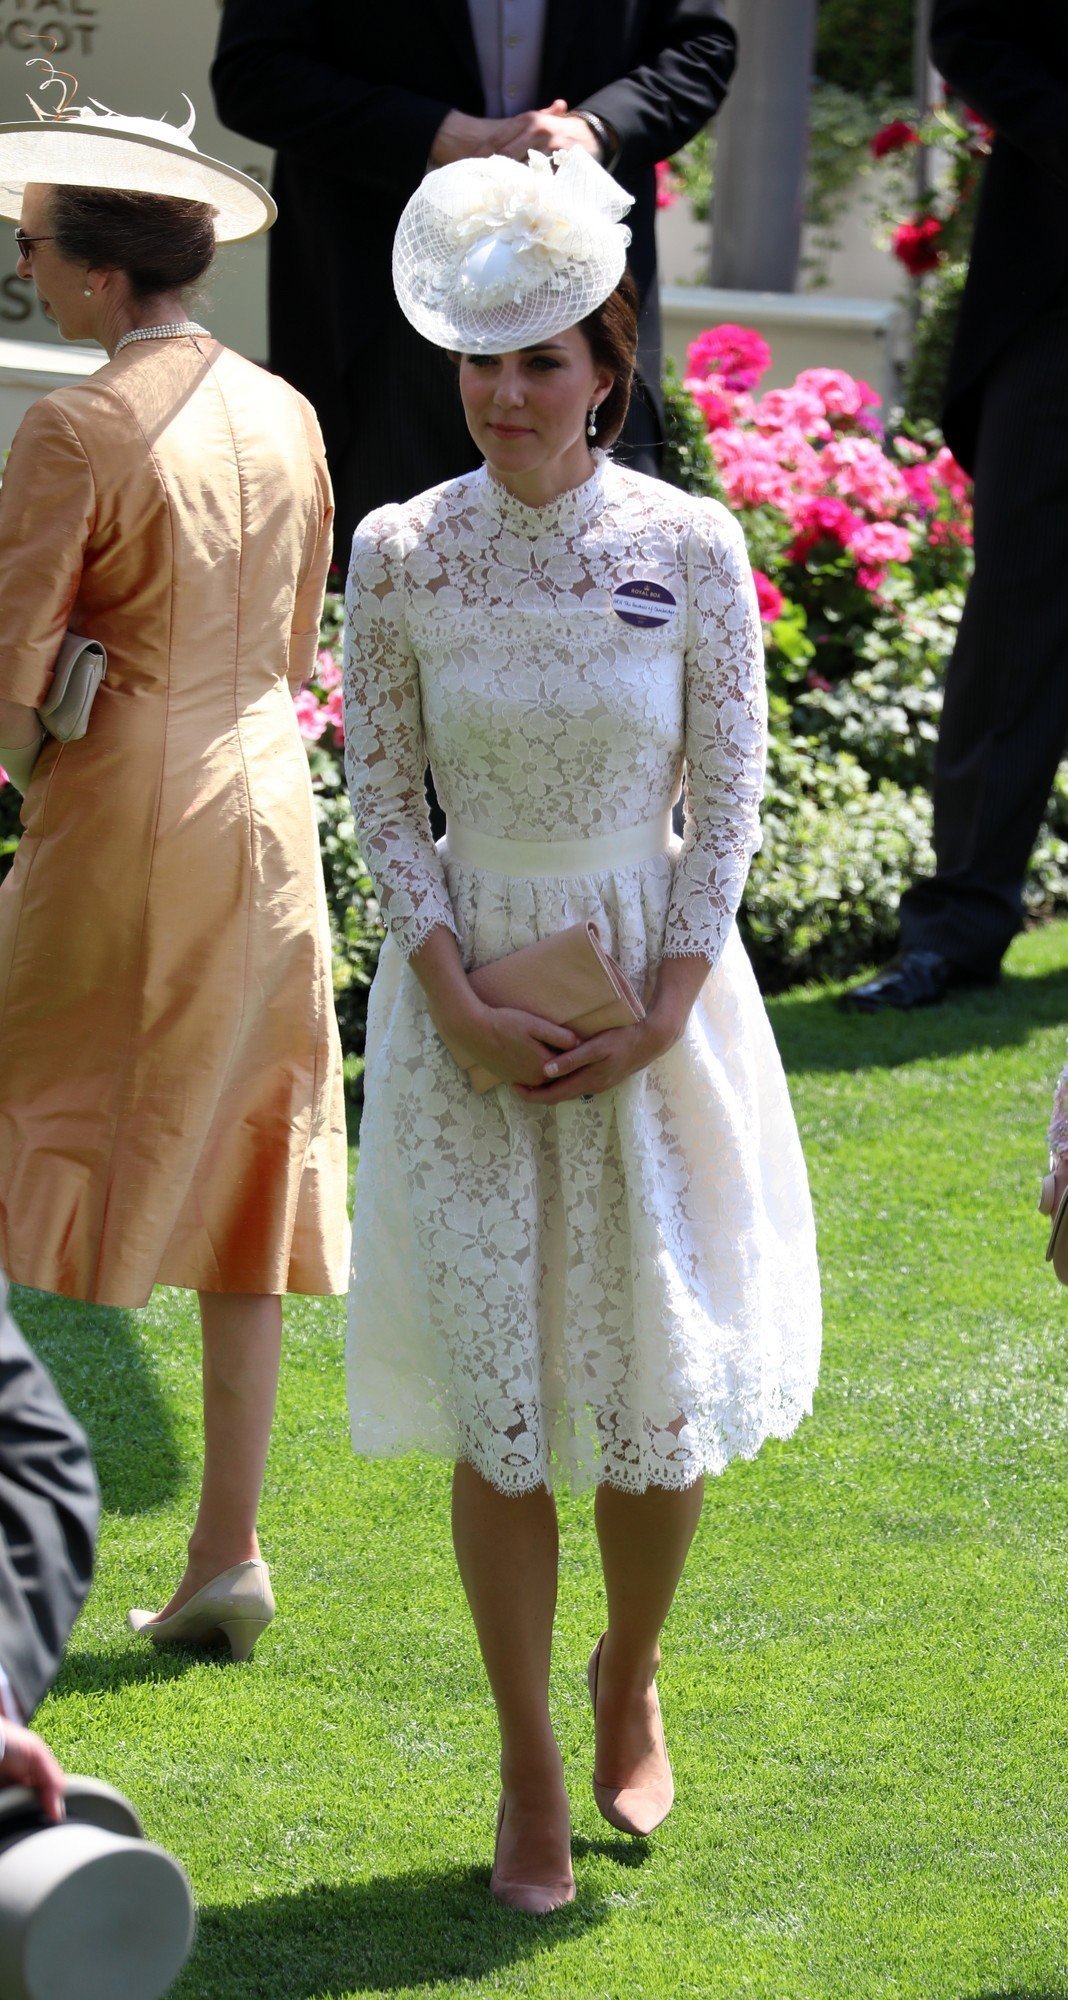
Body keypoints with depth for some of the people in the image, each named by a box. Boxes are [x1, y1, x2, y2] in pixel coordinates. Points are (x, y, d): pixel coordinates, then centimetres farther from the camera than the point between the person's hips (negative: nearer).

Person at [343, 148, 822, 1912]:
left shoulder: (691, 548, -6)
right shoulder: (402, 556, -5)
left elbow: (732, 797, -2)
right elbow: (382, 798, -1)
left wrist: (659, 1019, -9)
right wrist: (463, 1009, -11)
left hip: (657, 993, 0)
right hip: (467, 1000, 0)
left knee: (662, 1389, 3)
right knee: (498, 1400, 0)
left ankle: (631, 1680, 32)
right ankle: (529, 1770, 13)